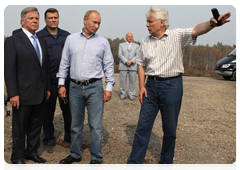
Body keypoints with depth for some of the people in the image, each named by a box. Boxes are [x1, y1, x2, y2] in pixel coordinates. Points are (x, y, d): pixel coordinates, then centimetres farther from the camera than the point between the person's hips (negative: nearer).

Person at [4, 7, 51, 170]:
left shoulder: (42, 42, 13)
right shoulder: (13, 41, -7)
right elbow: (9, 69, -11)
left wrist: (48, 88, 13)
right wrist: (13, 94, -15)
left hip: (40, 95, 6)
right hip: (23, 94, -6)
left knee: (36, 124, 15)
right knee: (20, 127, 7)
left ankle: (32, 152, 31)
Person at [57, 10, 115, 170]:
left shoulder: (103, 42, 3)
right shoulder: (71, 39, 7)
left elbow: (109, 66, 5)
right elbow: (64, 63, 10)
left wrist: (109, 87, -1)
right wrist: (61, 84, 5)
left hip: (95, 87, -2)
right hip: (75, 87, 2)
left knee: (96, 125, -1)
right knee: (76, 124, 13)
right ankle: (75, 154, 28)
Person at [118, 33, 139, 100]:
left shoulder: (136, 46, 11)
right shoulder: (121, 45, 10)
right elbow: (120, 55, -1)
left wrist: (131, 61, -17)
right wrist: (126, 61, -15)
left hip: (133, 66, 0)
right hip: (123, 66, 0)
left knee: (132, 81, -3)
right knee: (122, 80, -2)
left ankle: (132, 95, 5)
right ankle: (123, 94, 8)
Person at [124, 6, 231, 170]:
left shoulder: (177, 36, -4)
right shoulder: (146, 42, 8)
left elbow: (197, 30, -20)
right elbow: (141, 64, 13)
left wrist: (212, 23, -40)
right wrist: (142, 86, 2)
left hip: (172, 86, -3)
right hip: (151, 85, 3)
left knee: (170, 128, 8)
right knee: (143, 125, 5)